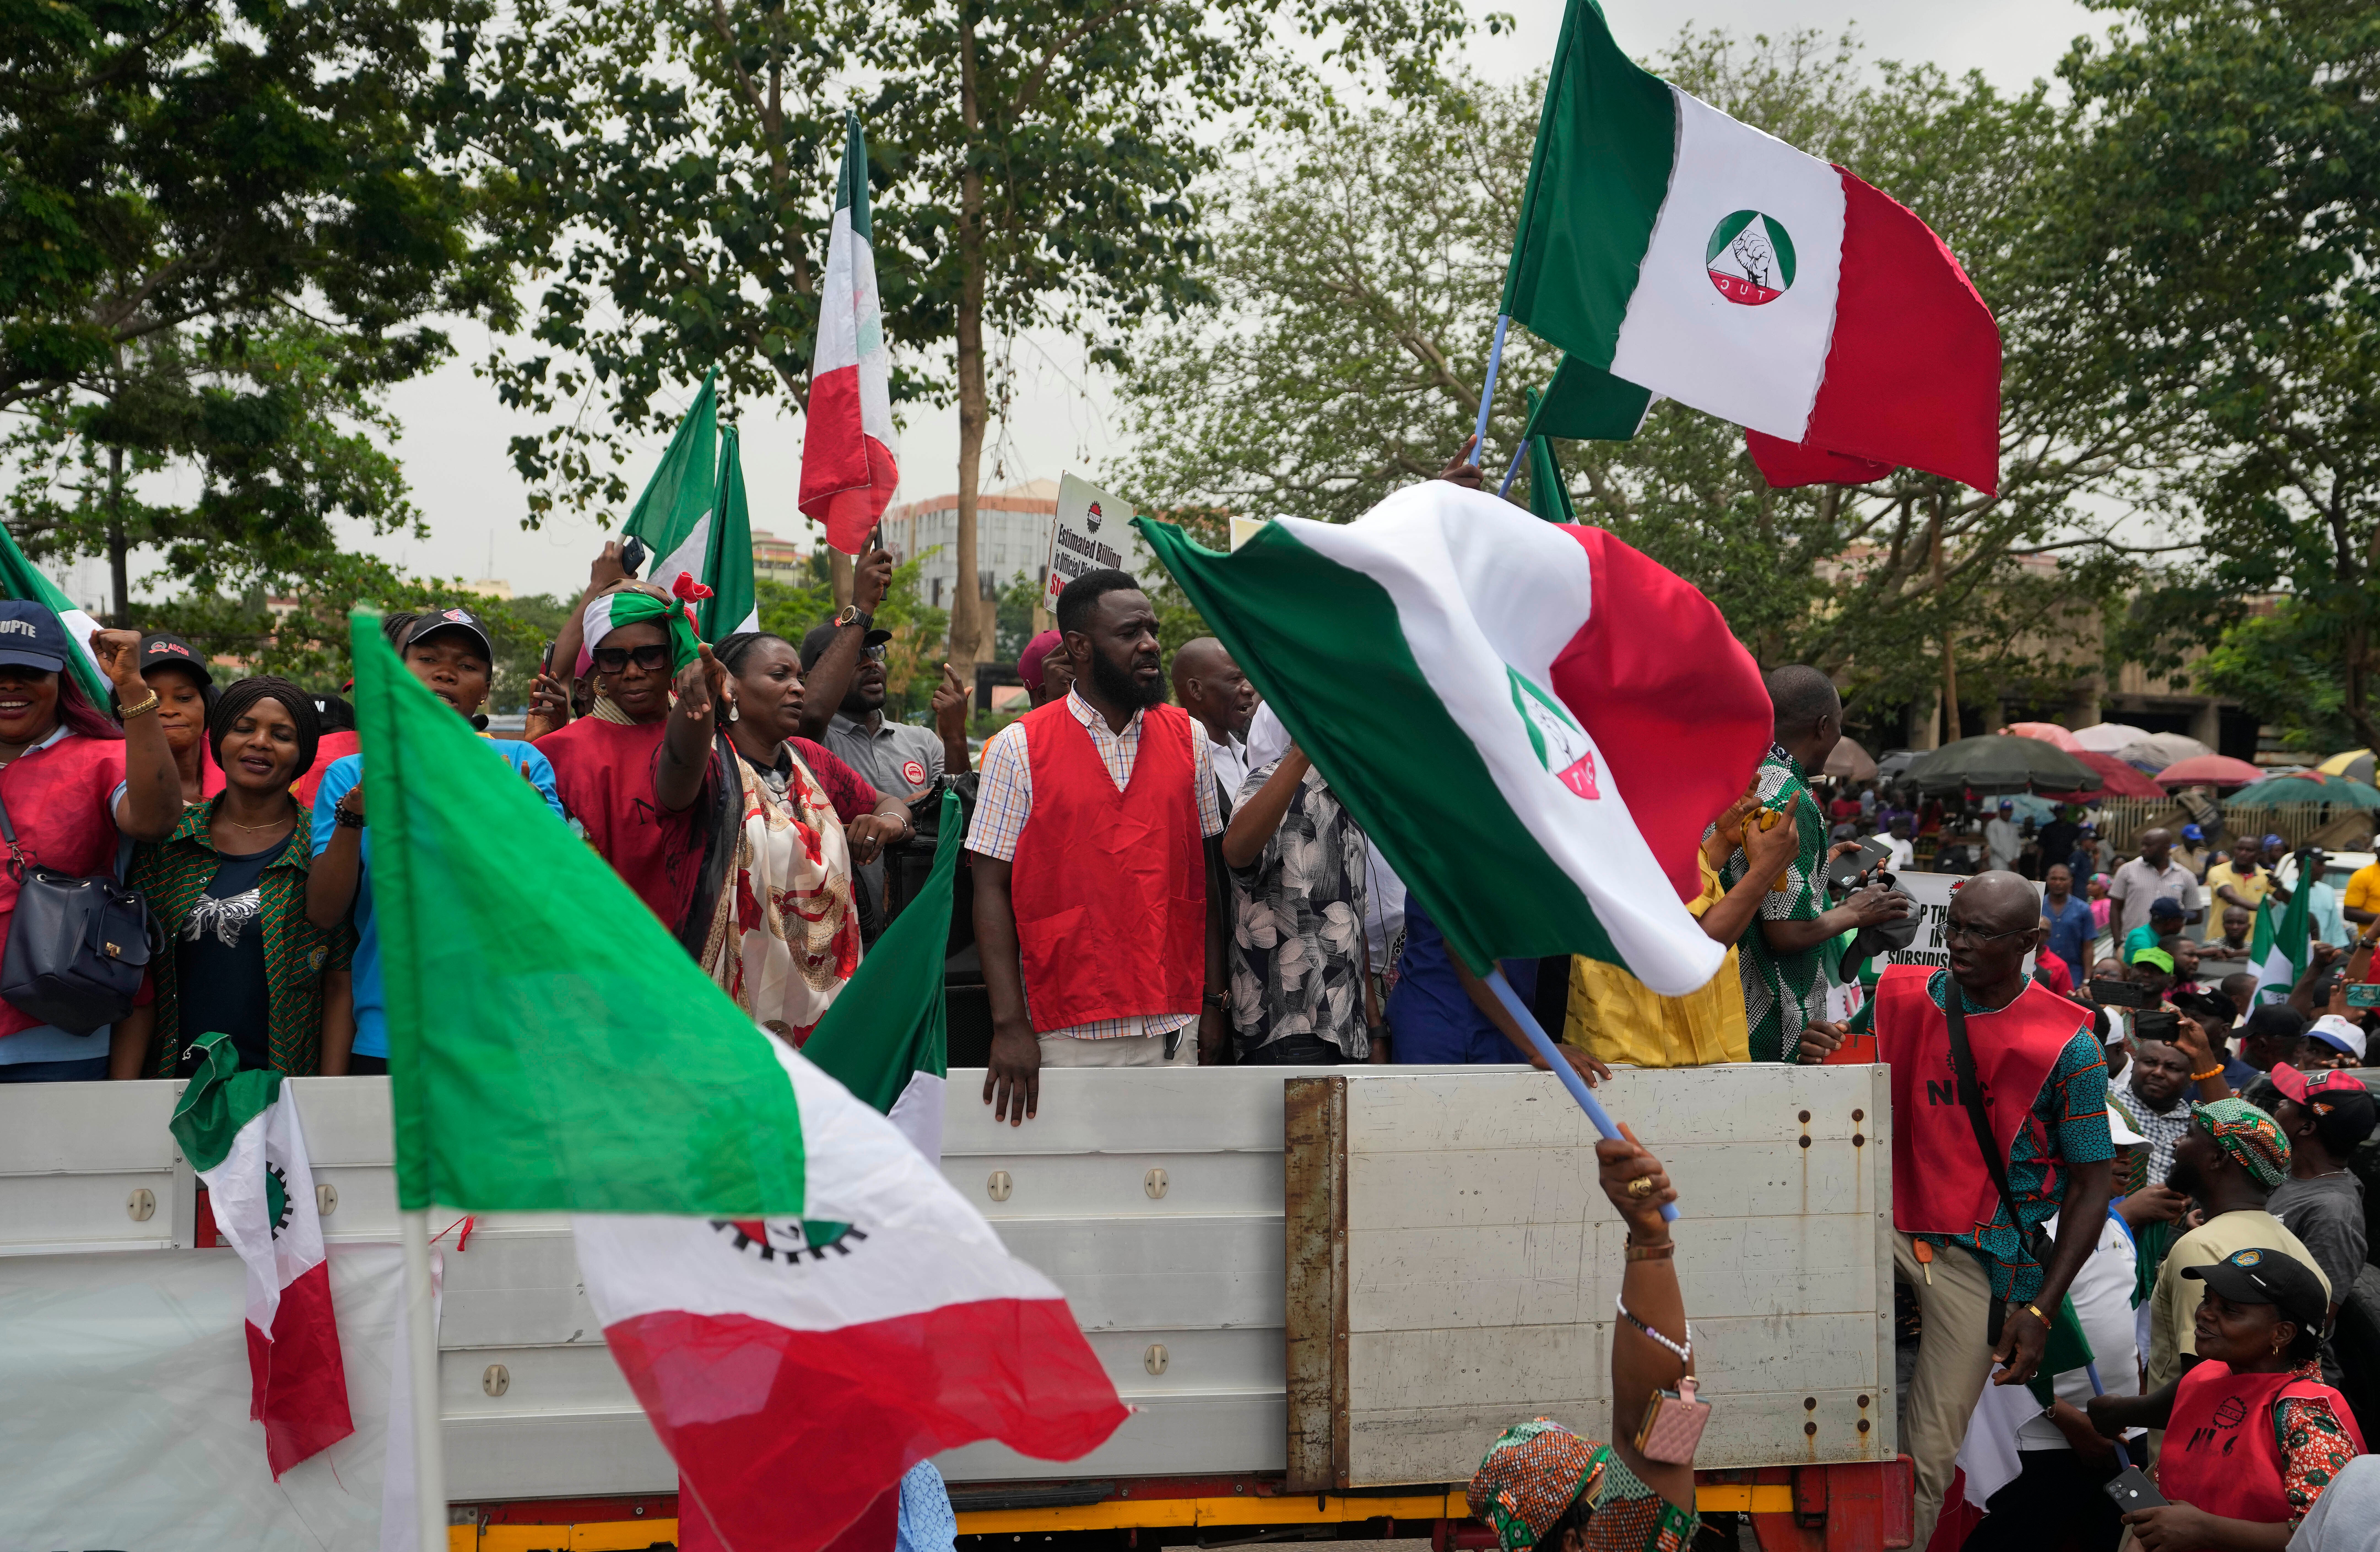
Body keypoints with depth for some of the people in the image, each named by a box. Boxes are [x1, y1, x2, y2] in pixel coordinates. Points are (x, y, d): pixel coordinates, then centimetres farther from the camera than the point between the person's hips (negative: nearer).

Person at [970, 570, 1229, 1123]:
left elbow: (1206, 877, 12)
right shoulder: (1018, 749, -1)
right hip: (1065, 1036, -3)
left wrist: (1214, 1003, 7)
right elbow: (992, 891, -3)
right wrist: (1009, 1025, -10)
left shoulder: (1188, 739, 9)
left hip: (1173, 1033, 3)